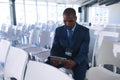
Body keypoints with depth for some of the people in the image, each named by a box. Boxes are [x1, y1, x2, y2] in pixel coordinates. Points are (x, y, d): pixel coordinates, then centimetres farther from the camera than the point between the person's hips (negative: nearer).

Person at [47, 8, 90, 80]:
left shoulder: (84, 31, -7)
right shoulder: (58, 30, 1)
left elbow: (84, 51, -14)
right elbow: (55, 48, -1)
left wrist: (74, 62, -34)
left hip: (78, 60, -2)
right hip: (62, 58, 3)